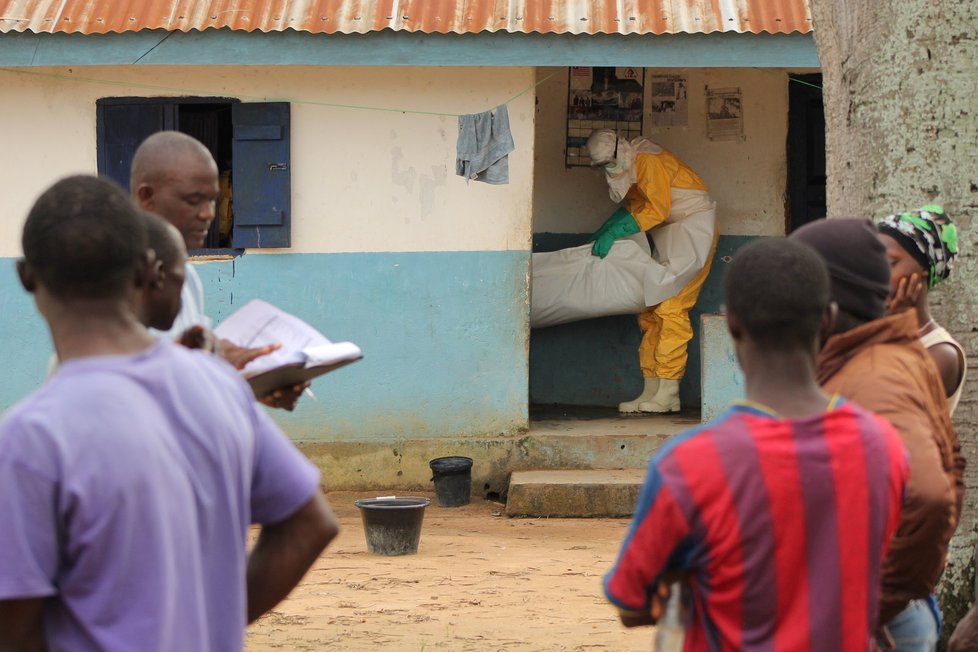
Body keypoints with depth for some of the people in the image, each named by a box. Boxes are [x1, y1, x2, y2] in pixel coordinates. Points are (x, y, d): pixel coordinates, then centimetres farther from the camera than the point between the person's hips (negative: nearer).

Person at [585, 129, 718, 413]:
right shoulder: (629, 168, 10)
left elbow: (656, 209, -26)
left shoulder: (648, 160, -19)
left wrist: (613, 233, -27)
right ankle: (652, 390, 4)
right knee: (650, 308, 4)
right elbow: (633, 206, 20)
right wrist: (601, 234, 8)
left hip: (693, 227, -10)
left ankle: (668, 392, -15)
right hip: (669, 231, 10)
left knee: (670, 307, -15)